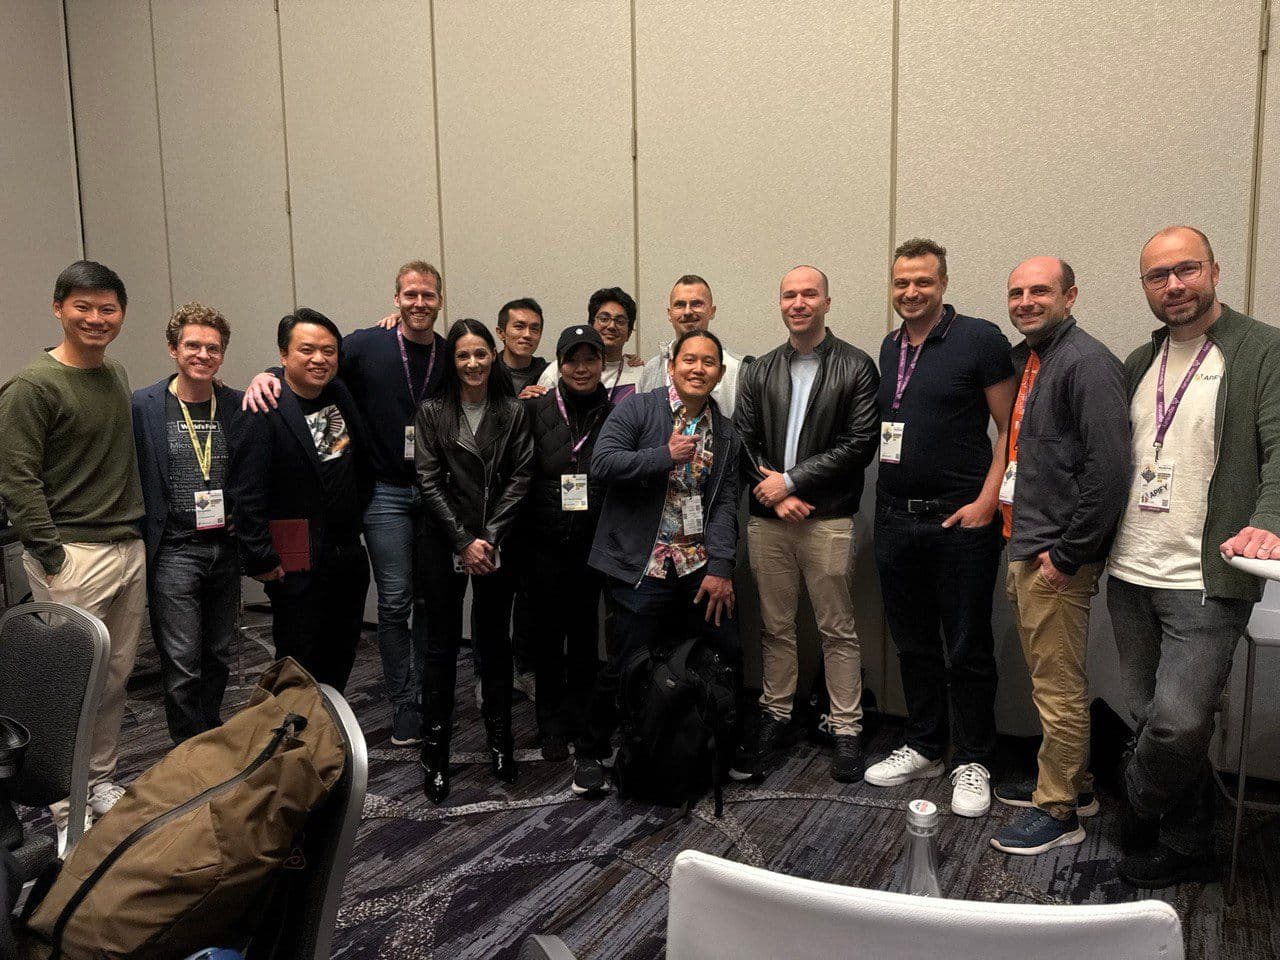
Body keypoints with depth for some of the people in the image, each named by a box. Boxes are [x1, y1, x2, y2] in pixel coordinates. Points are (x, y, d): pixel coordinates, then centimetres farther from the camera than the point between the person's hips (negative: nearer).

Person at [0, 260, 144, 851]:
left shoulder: (117, 376, 13)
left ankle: (102, 782, 27)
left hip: (129, 550, 7)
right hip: (74, 557, -7)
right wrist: (52, 555, -15)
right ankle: (69, 812, 11)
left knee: (116, 675, 12)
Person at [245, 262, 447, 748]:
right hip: (386, 492, -3)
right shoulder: (367, 344, -3)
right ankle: (404, 705, 13)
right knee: (395, 601, -1)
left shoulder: (451, 355, 5)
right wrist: (268, 376, -23)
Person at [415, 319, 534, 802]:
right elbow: (429, 482, -4)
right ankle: (435, 751, 13)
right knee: (442, 645, 3)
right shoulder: (432, 413, 0)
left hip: (497, 544, 1)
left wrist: (489, 538, -9)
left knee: (494, 642, 10)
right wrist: (464, 541, -10)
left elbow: (519, 478, -1)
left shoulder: (514, 412, 2)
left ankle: (500, 741, 24)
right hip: (444, 543, -1)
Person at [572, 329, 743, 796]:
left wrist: (720, 567, -4)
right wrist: (664, 456, -15)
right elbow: (602, 462, -15)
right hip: (642, 568, -5)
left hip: (699, 567, 5)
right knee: (627, 665, -1)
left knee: (729, 656, 9)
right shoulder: (638, 409, -3)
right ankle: (589, 754, 20)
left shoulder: (726, 432, 11)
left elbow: (725, 503, 6)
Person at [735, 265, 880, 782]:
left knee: (838, 629, 4)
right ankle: (775, 714, 27)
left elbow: (859, 444, -9)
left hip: (827, 519, -3)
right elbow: (743, 442, 7)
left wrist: (790, 479, -11)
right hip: (767, 515, 3)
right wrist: (773, 492, -8)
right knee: (774, 625, 12)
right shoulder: (759, 372, 11)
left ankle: (846, 729, 15)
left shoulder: (856, 367, -1)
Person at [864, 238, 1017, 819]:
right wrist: (884, 496, 10)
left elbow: (1011, 427, -7)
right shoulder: (890, 349, 12)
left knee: (967, 650, 4)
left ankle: (972, 763, 19)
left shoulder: (979, 339, -7)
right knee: (914, 644, 15)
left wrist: (987, 500, -15)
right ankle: (924, 748, 29)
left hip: (960, 521, -6)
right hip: (895, 520, 6)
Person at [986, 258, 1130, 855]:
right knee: (1045, 679, 19)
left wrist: (1066, 555, -19)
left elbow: (1109, 467, -21)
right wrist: (1016, 545, 15)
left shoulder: (1087, 362, -14)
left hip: (1057, 558, -9)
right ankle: (1070, 782, 34)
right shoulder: (1021, 361, 14)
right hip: (1023, 548, 9)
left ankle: (1058, 812, 14)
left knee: (1059, 687, 1)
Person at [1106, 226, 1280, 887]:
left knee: (1178, 724, -14)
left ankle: (1135, 820, 14)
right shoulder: (1139, 363, 15)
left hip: (1207, 584, -6)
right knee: (1153, 721, 12)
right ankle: (1185, 850, 29)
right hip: (1130, 577, 6)